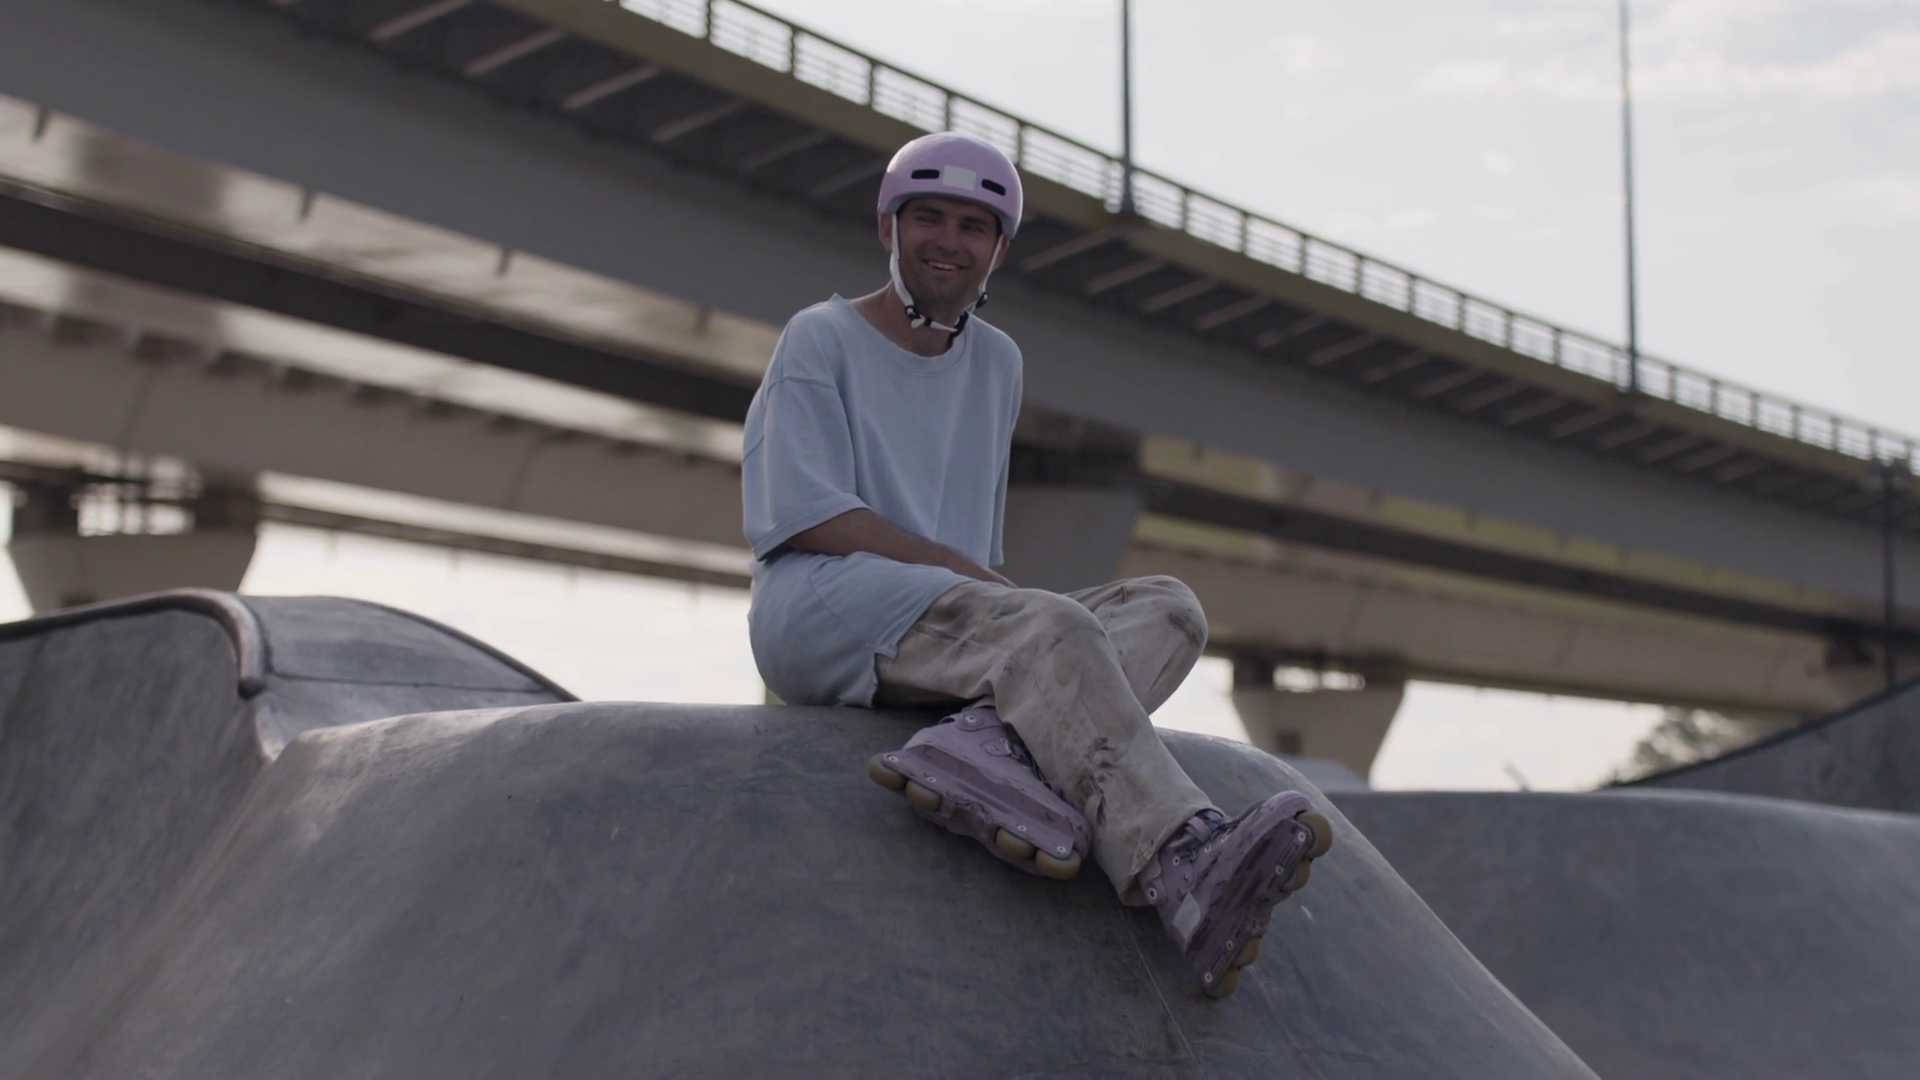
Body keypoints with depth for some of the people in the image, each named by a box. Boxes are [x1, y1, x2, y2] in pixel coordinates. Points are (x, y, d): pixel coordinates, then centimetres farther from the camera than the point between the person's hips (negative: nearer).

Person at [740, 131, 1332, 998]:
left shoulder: (997, 362, 23)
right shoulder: (821, 341, 6)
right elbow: (807, 516, -6)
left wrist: (990, 583, 1)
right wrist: (962, 570, -12)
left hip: (956, 621, 6)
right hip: (819, 610, -6)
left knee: (1169, 609, -17)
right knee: (1050, 627, -33)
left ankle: (985, 750, -44)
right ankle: (1188, 877, -54)